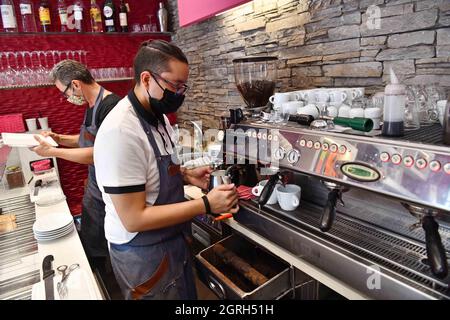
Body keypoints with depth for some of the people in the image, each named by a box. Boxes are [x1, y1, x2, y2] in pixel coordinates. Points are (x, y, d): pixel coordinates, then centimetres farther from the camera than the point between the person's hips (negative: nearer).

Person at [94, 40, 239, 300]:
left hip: (172, 240, 8)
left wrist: (186, 176, -3)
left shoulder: (158, 116, 1)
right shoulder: (121, 132, -28)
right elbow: (134, 218, -27)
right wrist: (206, 205, -26)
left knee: (187, 294, 25)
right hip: (142, 253, -8)